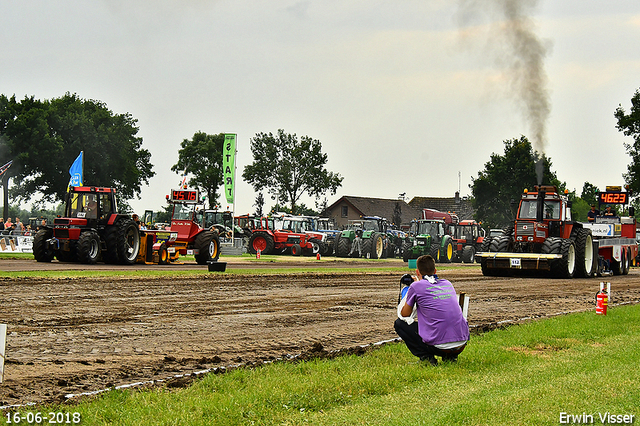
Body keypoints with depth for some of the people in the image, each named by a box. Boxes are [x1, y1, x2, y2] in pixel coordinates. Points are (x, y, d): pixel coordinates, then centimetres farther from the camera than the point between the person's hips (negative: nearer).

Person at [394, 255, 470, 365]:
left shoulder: (416, 286, 1)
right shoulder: (448, 284, 17)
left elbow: (405, 314, 15)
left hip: (439, 346, -5)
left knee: (399, 324, 14)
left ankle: (426, 357, 0)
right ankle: (451, 356, 17)